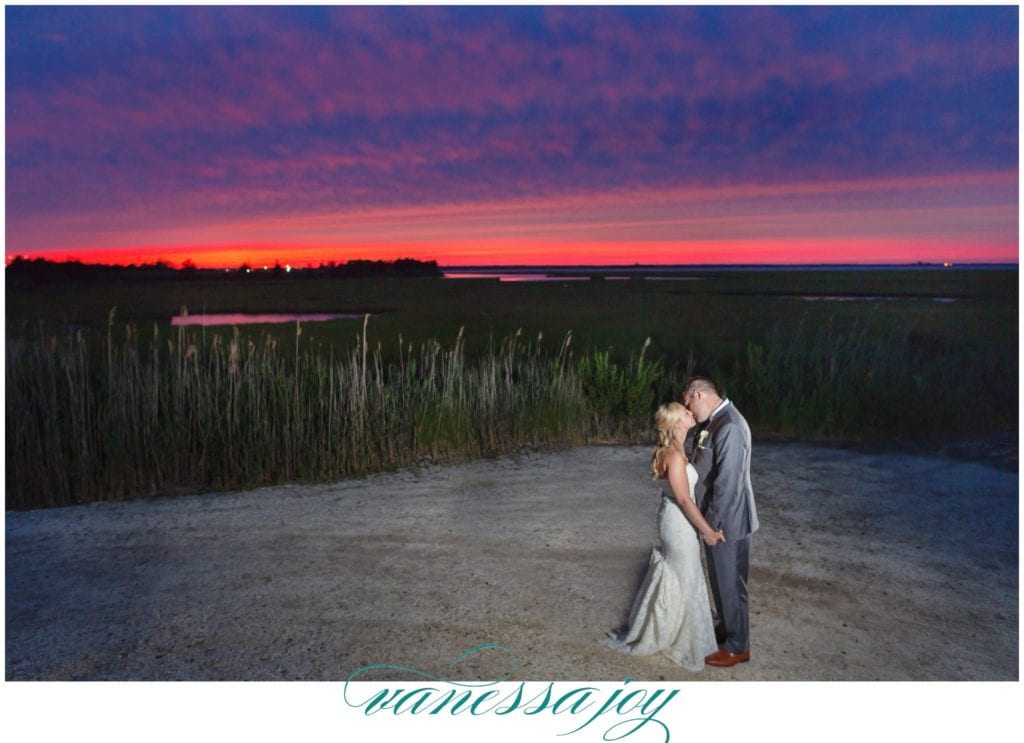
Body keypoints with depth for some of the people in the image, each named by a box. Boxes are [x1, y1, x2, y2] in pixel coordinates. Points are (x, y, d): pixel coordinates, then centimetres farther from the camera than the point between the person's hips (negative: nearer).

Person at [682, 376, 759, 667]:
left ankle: (738, 646, 22)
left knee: (730, 583, 6)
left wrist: (713, 523, -20)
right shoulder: (715, 421, 7)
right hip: (716, 517, 9)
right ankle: (724, 629, 39)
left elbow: (728, 480, -26)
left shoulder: (729, 426, -25)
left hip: (726, 520, -9)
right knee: (720, 579, 22)